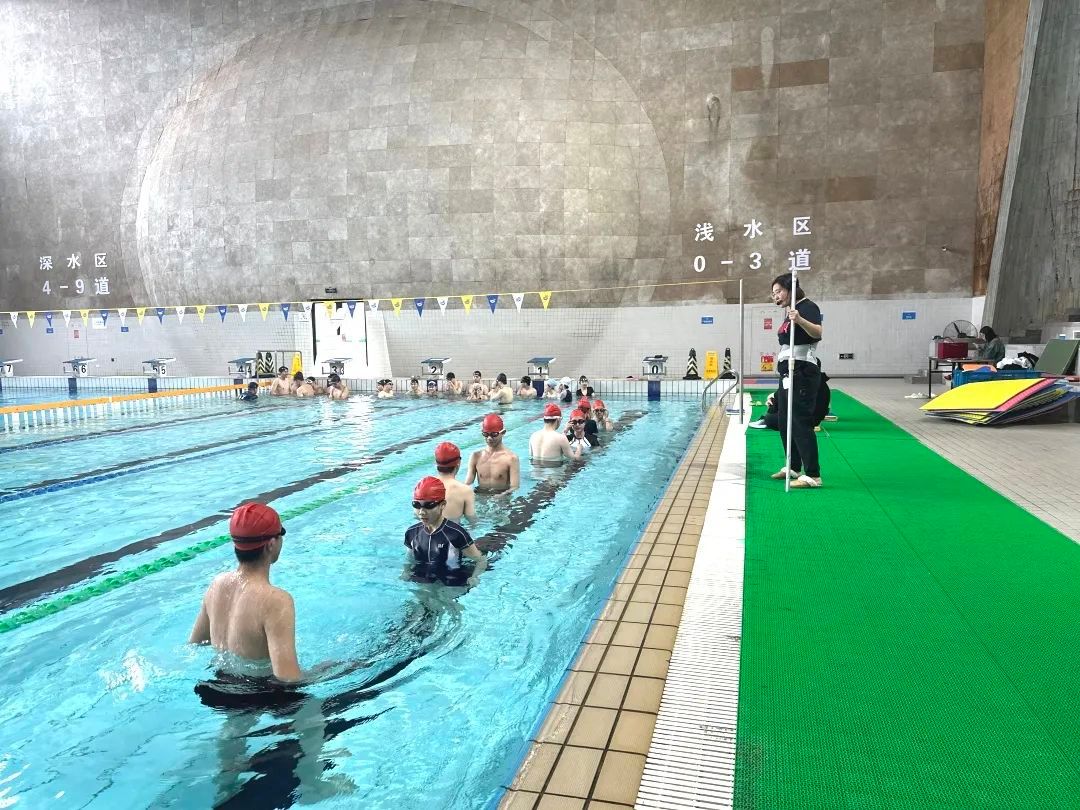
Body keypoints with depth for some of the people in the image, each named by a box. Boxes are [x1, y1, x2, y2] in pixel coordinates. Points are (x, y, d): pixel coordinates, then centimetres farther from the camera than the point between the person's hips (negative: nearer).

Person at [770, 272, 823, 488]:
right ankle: (794, 467, 26)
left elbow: (818, 333, -29)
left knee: (801, 422, -12)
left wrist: (800, 320, -45)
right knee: (784, 421, 15)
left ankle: (813, 475, -10)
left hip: (803, 373, -10)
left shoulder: (807, 307, -11)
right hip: (788, 373, 10)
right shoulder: (791, 311, 17)